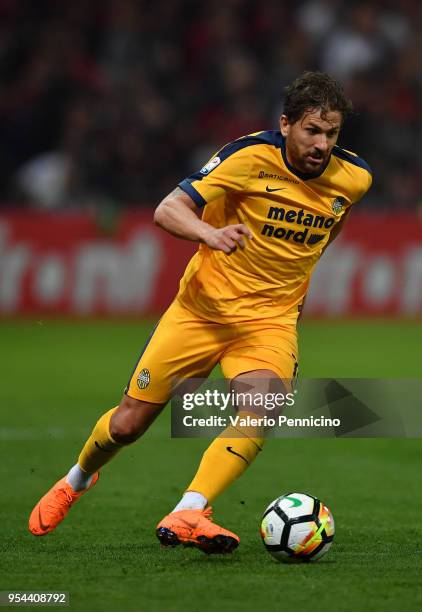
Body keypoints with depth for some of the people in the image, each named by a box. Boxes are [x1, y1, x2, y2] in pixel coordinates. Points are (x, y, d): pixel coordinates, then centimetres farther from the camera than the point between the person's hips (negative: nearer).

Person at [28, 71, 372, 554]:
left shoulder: (354, 178, -5)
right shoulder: (251, 156, -18)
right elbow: (167, 211, -23)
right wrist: (212, 234, -42)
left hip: (271, 318, 2)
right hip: (202, 308, -2)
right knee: (127, 423, 4)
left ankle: (186, 516, -33)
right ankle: (76, 481, 36)